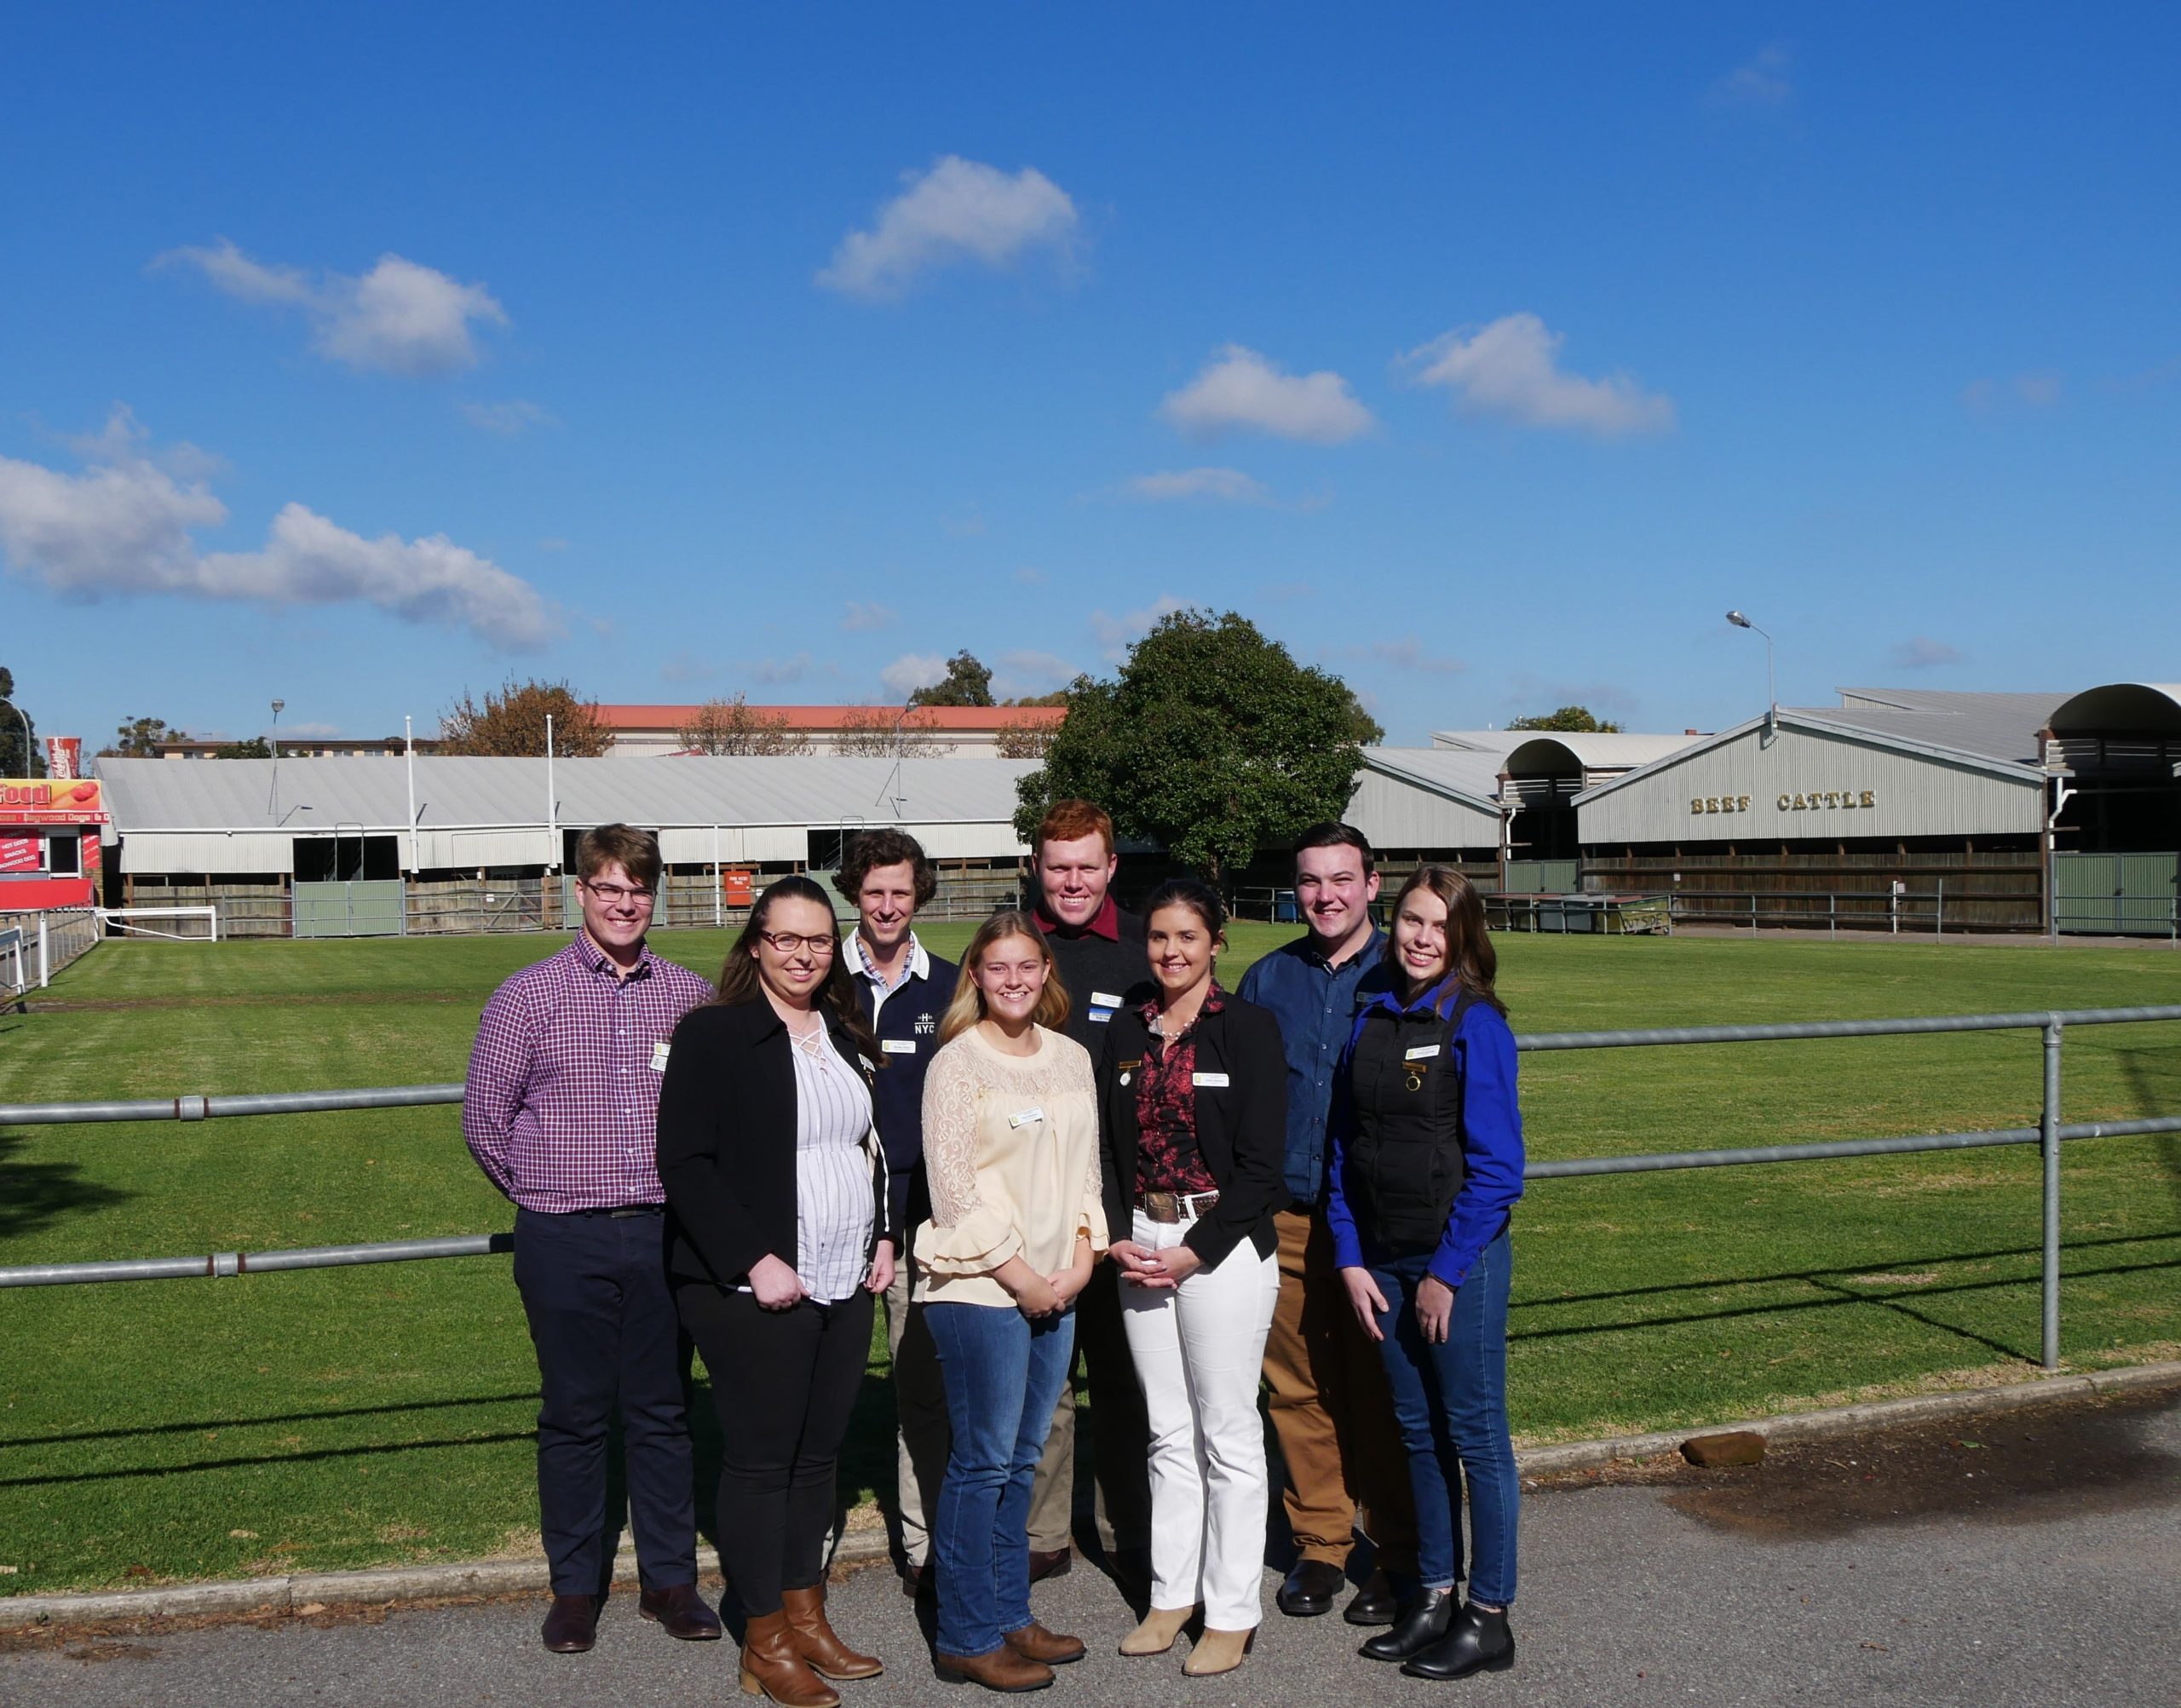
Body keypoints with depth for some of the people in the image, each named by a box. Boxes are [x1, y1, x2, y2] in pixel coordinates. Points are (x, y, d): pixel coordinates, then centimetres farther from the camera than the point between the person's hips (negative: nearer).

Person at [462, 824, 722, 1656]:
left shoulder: (690, 995, 3)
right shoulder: (528, 995, -3)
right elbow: (485, 1117, 4)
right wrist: (543, 1192, 9)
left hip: (665, 1235, 2)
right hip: (566, 1243, -2)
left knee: (664, 1411, 10)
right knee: (574, 1415, 8)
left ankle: (669, 1579, 23)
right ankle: (574, 1587, 22)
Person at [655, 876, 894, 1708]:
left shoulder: (845, 1037, 13)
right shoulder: (714, 1033, -8)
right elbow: (685, 1163, -13)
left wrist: (882, 1237, 10)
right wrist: (754, 1262, -18)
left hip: (845, 1286, 6)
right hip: (755, 1291, -6)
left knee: (817, 1454, 13)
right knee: (761, 1458, 2)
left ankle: (805, 1618, 25)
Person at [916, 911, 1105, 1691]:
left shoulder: (1071, 1058, 11)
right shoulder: (957, 1062, -8)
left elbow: (1087, 1165, 14)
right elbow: (954, 1184, -11)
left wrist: (1081, 1258, 1)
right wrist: (1018, 1275, -11)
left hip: (1056, 1288, 6)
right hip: (979, 1285, -6)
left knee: (1021, 1460, 13)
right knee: (983, 1463, -1)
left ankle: (1009, 1616, 24)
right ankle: (966, 1639, 10)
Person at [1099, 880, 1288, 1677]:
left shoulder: (1247, 1026, -6)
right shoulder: (1125, 1032, 9)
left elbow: (1261, 1162, -10)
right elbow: (1108, 1146, 12)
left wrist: (1196, 1251, -13)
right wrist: (1119, 1238, -2)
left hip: (1222, 1245, -5)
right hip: (1140, 1245, 5)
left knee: (1228, 1433, 2)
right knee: (1167, 1430, 13)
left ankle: (1231, 1614, 13)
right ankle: (1172, 1593, 25)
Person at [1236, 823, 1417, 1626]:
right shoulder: (1267, 979, 9)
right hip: (1286, 1218, 3)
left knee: (1383, 1389, 3)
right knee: (1299, 1388, 8)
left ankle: (1398, 1553, 18)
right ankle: (1318, 1543, 23)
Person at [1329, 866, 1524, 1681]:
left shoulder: (1476, 1025, -11)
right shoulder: (1370, 1019, 6)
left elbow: (1497, 1167, -13)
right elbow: (1343, 1146, 9)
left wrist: (1447, 1271, -14)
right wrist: (1350, 1258, 3)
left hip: (1459, 1258, -5)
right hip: (1383, 1261, 6)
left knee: (1474, 1434, 5)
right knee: (1418, 1431, 15)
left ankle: (1489, 1616, 16)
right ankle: (1432, 1596, 27)